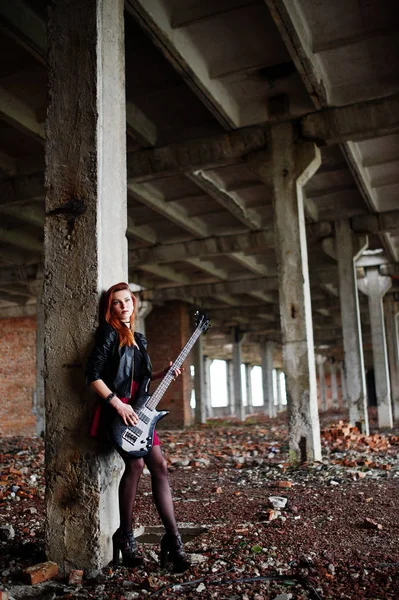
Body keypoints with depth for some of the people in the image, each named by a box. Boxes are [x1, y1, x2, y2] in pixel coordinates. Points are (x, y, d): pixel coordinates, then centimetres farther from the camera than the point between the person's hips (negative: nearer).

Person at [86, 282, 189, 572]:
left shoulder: (138, 338, 18)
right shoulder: (109, 333, -4)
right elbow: (93, 376, -11)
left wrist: (163, 373, 10)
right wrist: (117, 404, -18)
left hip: (138, 409, 7)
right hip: (117, 409, -7)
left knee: (159, 465, -2)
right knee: (136, 463, -19)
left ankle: (172, 539, -1)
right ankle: (125, 534, -1)